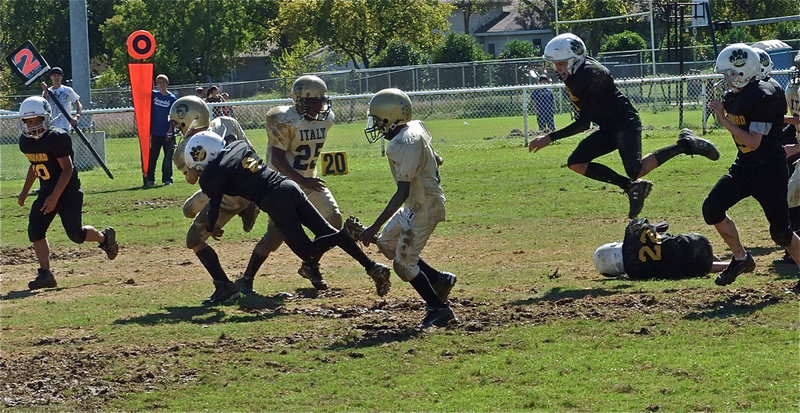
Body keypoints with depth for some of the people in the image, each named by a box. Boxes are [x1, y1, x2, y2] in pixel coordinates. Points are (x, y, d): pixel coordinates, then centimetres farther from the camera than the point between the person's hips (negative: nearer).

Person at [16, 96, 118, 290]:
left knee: (75, 233, -9)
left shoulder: (57, 138, -22)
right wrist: (24, 192, 19)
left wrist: (55, 197, -25)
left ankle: (104, 237, 21)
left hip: (68, 190, -7)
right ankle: (45, 273, -3)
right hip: (46, 190, 7)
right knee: (35, 230, -6)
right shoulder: (25, 142, 2)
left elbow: (68, 169, -21)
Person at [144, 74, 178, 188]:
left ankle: (167, 179, 13)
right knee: (152, 157, 3)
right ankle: (150, 179, 7)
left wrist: (170, 130, -12)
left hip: (167, 134, -2)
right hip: (155, 132, 2)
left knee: (168, 157, 3)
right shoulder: (154, 95, 4)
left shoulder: (172, 98, -2)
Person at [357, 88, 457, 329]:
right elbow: (435, 159, 16)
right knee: (387, 244, 21)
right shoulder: (416, 128, -1)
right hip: (415, 205, 10)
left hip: (423, 208, -10)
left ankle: (439, 308, 11)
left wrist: (374, 227, -32)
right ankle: (438, 279, 24)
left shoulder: (403, 146, -29)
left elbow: (403, 192, -31)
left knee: (404, 264, -1)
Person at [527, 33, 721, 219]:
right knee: (576, 163, -3)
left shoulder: (589, 76, -27)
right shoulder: (573, 73, 1)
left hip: (625, 123, -10)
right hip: (609, 129, 10)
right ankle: (632, 187, 1)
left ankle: (684, 144, -4)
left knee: (635, 171, -22)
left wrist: (550, 138, -28)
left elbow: (584, 123, -27)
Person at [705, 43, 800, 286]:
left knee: (780, 231, -3)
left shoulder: (763, 97, -22)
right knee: (712, 209, -5)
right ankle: (741, 258, 10)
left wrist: (724, 120, -22)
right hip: (743, 167, 8)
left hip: (770, 171, -8)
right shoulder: (734, 96, 5)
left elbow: (753, 142, -24)